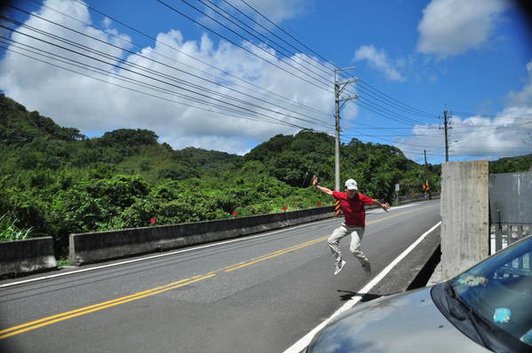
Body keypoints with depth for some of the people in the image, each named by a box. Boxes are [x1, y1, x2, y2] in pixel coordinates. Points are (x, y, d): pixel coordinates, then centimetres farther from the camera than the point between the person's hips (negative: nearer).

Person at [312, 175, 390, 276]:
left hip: (358, 227, -5)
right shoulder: (341, 196, -12)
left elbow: (373, 201, -4)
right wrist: (316, 186, -1)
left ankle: (366, 264, 12)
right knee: (331, 241, -4)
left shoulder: (361, 197, -21)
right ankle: (339, 262, 10)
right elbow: (329, 191, 1)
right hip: (346, 225, 5)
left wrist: (382, 205, 11)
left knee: (354, 249, -17)